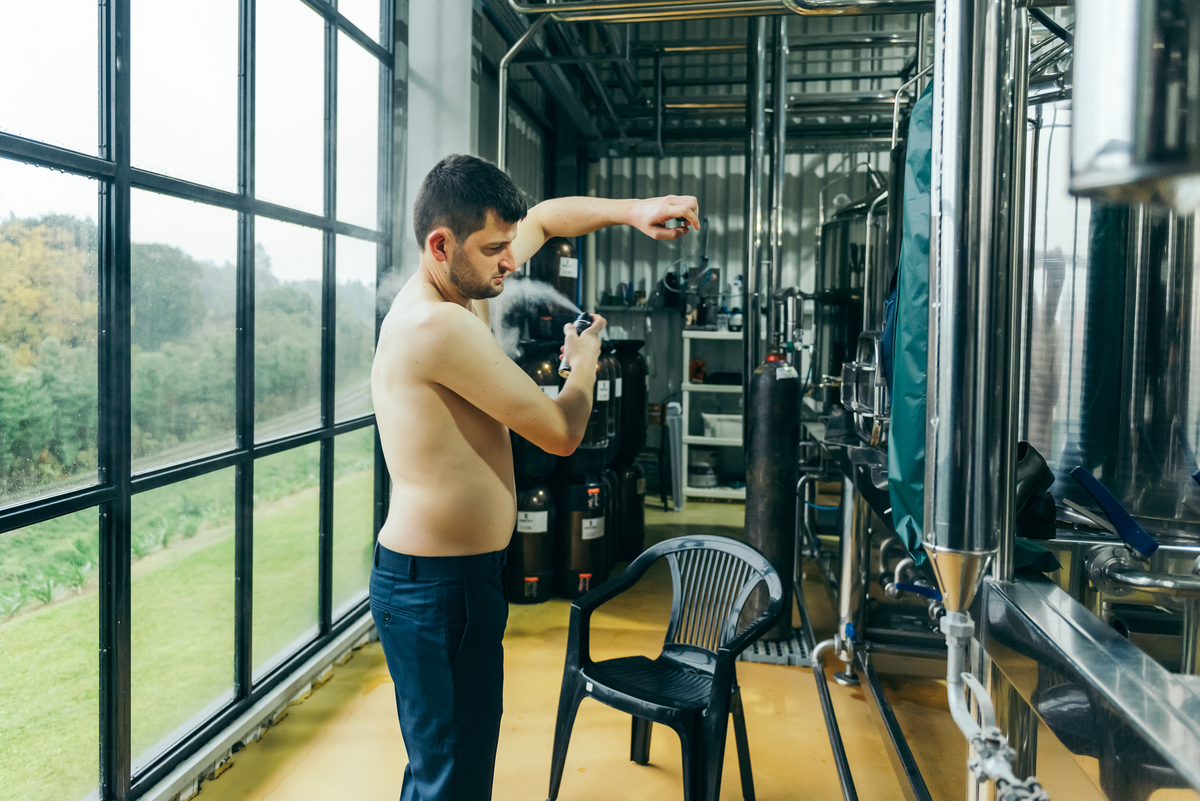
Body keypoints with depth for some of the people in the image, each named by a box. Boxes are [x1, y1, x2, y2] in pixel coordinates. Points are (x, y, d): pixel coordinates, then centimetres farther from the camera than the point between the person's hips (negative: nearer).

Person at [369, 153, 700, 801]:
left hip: (465, 572, 10)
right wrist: (585, 363, 2)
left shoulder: (457, 285, 5)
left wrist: (631, 210, 4)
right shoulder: (439, 325, -24)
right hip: (433, 589, -10)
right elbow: (561, 433, -19)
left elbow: (543, 219, 21)